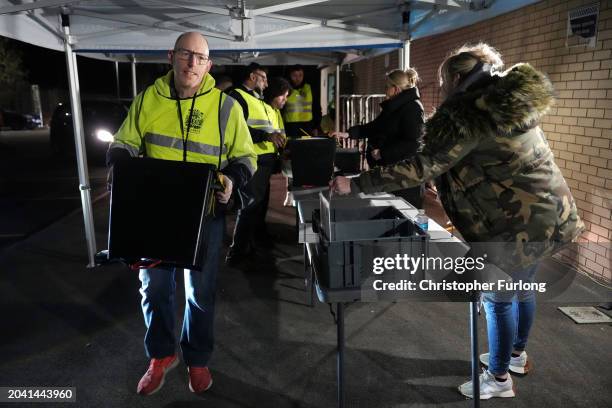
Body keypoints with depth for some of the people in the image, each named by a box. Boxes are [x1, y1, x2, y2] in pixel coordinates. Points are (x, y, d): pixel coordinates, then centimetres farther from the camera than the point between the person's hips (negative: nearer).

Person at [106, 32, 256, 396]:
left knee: (201, 290, 11)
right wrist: (119, 166, -13)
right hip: (154, 210, 2)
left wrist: (233, 179, -21)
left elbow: (245, 156, 0)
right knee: (154, 286, 13)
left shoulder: (225, 105, -5)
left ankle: (198, 360, 34)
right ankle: (161, 355, 36)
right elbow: (125, 143, 9)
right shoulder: (148, 99, 1)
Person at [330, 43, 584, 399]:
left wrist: (356, 185, -24)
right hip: (547, 213, 9)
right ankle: (517, 353, 45)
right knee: (522, 287, 24)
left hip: (520, 223, -9)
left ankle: (499, 379, 25)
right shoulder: (509, 101, 8)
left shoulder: (469, 115, -21)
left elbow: (423, 168, -26)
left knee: (498, 298, 7)